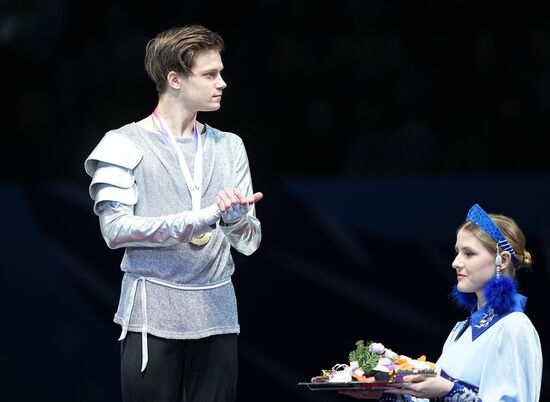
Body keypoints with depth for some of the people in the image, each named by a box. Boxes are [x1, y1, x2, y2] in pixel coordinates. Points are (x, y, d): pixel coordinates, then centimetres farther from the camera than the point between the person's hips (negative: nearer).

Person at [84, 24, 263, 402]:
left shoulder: (229, 147, 13)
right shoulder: (126, 144, 0)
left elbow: (250, 242, 10)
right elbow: (115, 229, -12)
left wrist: (235, 217, -14)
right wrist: (202, 218, -18)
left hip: (217, 312, 4)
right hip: (153, 315, -4)